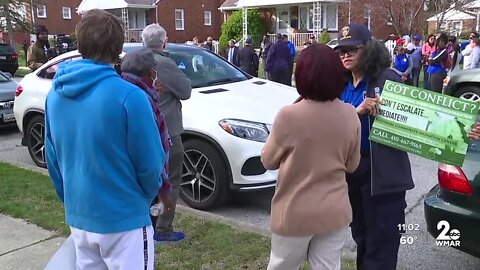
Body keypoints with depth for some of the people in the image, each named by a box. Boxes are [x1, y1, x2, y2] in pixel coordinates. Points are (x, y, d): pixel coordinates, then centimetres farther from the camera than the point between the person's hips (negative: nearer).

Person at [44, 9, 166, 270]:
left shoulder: (55, 95, 0)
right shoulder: (128, 96, -21)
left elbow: (52, 159, 8)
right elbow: (150, 164, -15)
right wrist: (146, 196, 6)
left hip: (77, 217, 6)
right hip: (123, 219, -6)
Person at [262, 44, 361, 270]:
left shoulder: (289, 116, -20)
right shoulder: (350, 115, -7)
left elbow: (268, 161, -5)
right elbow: (351, 165, 6)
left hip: (295, 213, -3)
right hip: (335, 212, 4)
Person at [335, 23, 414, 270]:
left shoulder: (388, 78, -9)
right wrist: (356, 112, -19)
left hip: (381, 171, -6)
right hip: (349, 167, 6)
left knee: (381, 239, 2)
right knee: (360, 233, 23)